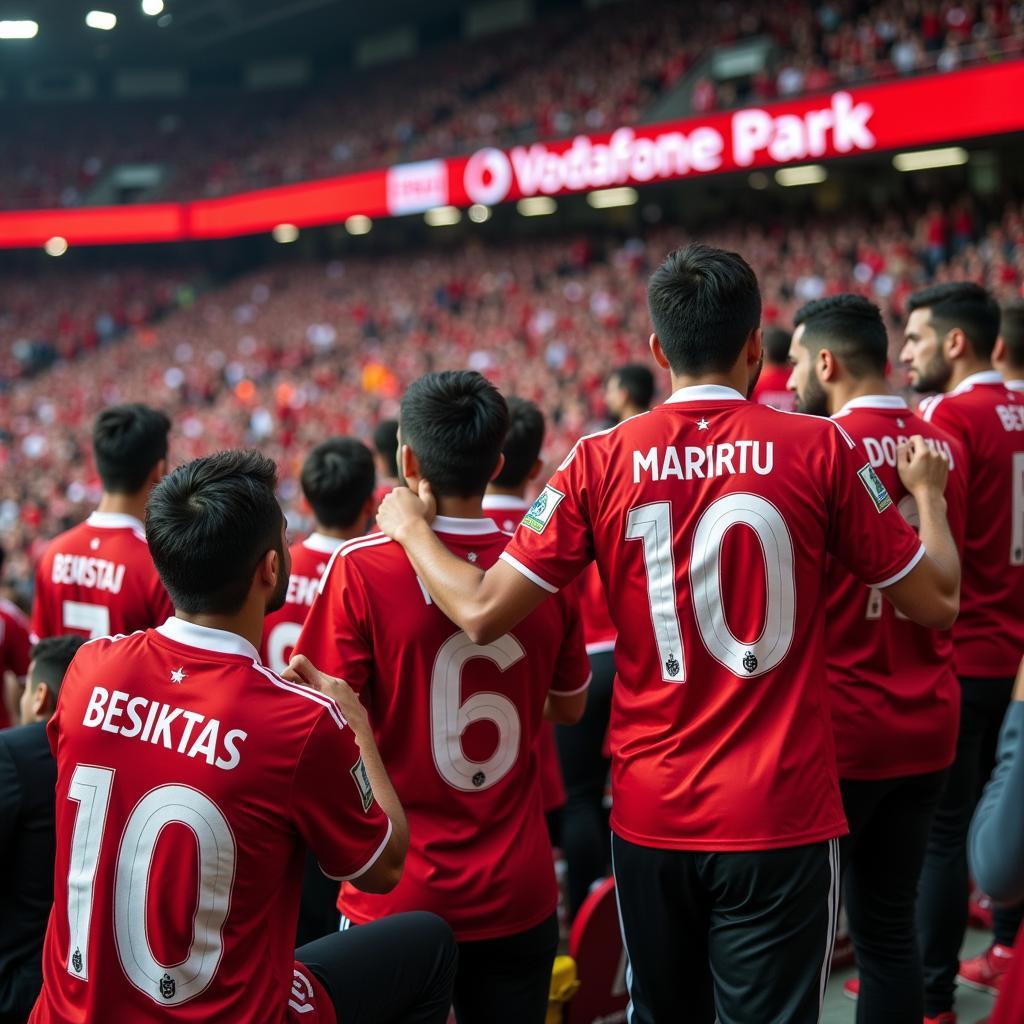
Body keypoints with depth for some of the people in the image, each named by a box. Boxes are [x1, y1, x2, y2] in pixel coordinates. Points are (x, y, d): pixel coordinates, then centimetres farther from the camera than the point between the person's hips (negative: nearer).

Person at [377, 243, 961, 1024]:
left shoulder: (602, 462, -4)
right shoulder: (819, 448, -7)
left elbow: (482, 614, -7)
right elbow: (937, 602, 0)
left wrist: (409, 526, 12)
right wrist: (928, 491, 19)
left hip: (652, 813, 2)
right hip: (781, 816, -2)